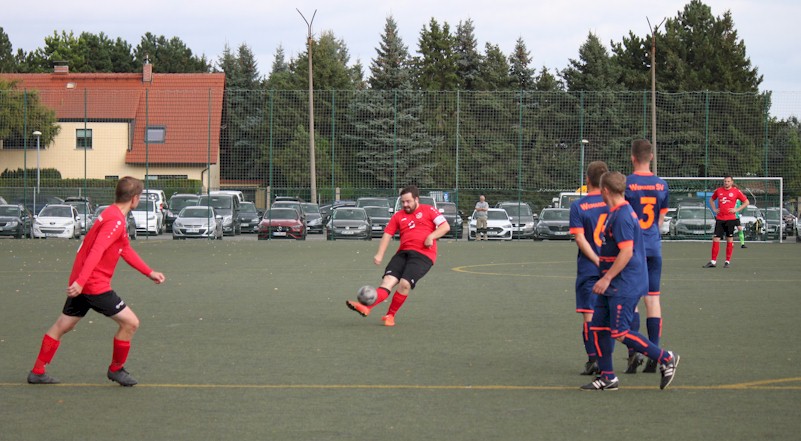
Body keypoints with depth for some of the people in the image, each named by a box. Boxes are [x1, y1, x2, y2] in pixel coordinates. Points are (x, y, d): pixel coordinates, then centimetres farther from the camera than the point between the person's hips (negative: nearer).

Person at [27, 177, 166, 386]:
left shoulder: (112, 215, 15)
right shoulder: (115, 221, -17)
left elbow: (126, 251, 25)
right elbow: (96, 252, -27)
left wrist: (150, 273, 26)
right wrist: (81, 281, -34)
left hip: (81, 282, 10)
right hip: (94, 285, -10)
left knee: (62, 326, 17)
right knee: (130, 322, -3)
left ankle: (37, 372, 23)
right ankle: (116, 369, 11)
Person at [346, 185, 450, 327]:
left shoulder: (428, 210, 5)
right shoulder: (398, 216, 17)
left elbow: (445, 226, 1)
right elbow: (387, 234, 12)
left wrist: (431, 236, -13)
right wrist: (380, 254, -1)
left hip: (423, 255, -4)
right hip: (403, 252, 4)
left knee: (405, 283, -21)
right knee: (388, 280, -15)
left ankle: (390, 315, -4)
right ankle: (366, 307, -33)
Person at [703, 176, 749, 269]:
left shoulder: (736, 191, -1)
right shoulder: (719, 190, 8)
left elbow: (746, 202, 4)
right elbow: (711, 199, 25)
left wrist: (737, 209, -6)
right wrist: (714, 209, 10)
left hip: (731, 218, -3)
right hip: (719, 218, 3)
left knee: (729, 240, 3)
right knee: (716, 239, -2)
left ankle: (728, 261, 11)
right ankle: (713, 261, 2)